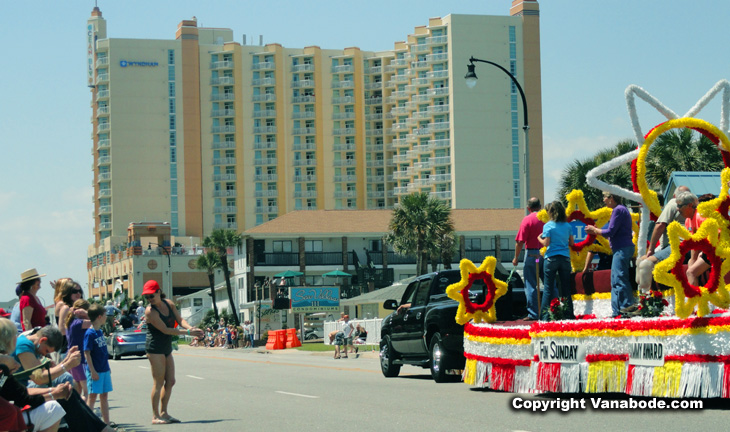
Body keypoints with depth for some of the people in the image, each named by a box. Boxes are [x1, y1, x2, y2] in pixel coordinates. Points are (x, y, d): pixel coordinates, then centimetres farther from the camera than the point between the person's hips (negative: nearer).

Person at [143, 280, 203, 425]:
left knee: (170, 381, 9)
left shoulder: (169, 304, 6)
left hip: (167, 348, 8)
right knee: (159, 382, -6)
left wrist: (189, 327, -18)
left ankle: (163, 413, 18)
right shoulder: (150, 311, -17)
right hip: (155, 349, -8)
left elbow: (179, 319, 4)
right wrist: (187, 332, -21)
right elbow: (165, 330, -20)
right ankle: (155, 416, 0)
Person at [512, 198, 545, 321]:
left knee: (531, 286, 0)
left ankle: (533, 314, -2)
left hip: (532, 254, -4)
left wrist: (516, 257, 0)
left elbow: (520, 241, -10)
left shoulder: (527, 219, -7)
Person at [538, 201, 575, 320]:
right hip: (565, 258, 3)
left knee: (548, 288, -1)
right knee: (566, 288, 8)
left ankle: (545, 315, -3)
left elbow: (546, 243, -9)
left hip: (551, 258, -3)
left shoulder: (548, 226, -5)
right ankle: (569, 314, 9)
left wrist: (539, 238, 10)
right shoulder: (567, 226, 5)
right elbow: (571, 243, 9)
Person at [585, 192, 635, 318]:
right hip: (621, 249, 11)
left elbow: (610, 232, -15)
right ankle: (617, 312, 12)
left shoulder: (618, 210, -11)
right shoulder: (621, 209, 20)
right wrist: (596, 231, 20)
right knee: (616, 281, 10)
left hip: (622, 249, -11)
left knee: (619, 280, -12)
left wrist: (594, 230, -1)